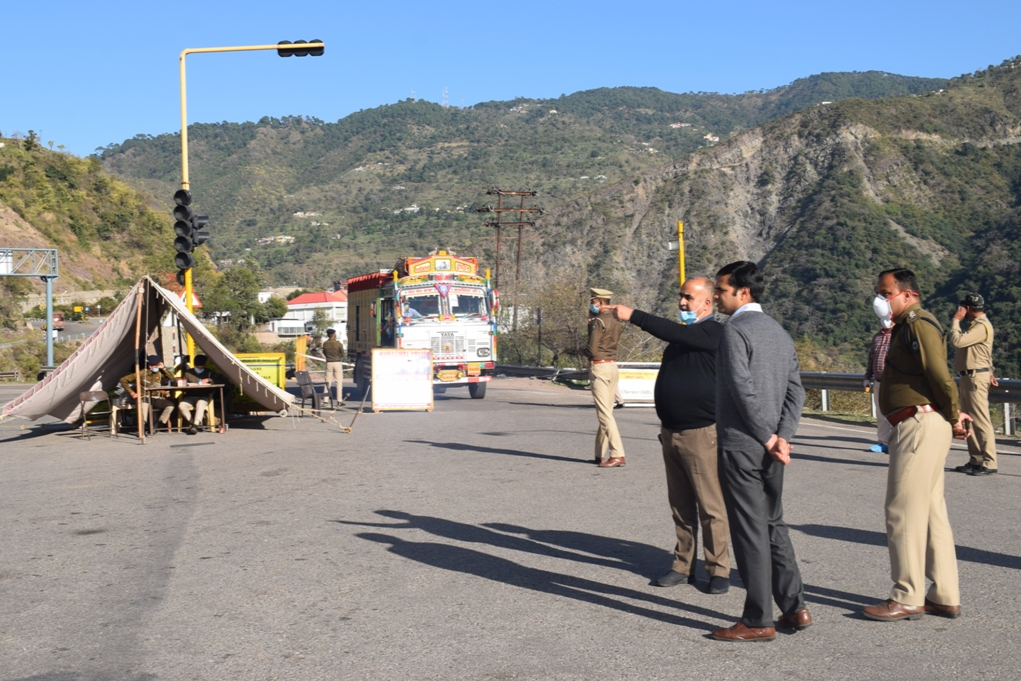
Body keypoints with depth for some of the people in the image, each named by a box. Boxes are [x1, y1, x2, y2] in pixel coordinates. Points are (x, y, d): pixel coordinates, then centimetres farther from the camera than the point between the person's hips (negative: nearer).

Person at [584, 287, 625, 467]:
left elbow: (592, 349, -17)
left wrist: (584, 350, 5)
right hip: (612, 365, 9)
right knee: (606, 411, 13)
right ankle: (600, 454, 18)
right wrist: (591, 318, 14)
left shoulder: (599, 321, -13)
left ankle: (617, 455, -15)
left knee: (604, 412, -9)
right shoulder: (615, 320, 13)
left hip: (599, 367, -9)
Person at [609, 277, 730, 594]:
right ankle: (683, 566, 17)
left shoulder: (714, 332, -9)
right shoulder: (682, 334, 17)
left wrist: (633, 315, -23)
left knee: (710, 507, -3)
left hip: (701, 433, -8)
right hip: (671, 433, 8)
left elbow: (674, 333, -25)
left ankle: (719, 570, 5)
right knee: (680, 506, 11)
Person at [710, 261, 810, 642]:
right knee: (773, 525, 17)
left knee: (750, 532, -2)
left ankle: (758, 621, 5)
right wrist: (782, 437, 0)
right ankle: (795, 608, 20)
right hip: (769, 446, 8)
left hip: (740, 445, -8)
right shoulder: (779, 332, 15)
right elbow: (796, 391, 9)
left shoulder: (735, 329, -11)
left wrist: (768, 438, -13)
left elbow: (744, 389, -20)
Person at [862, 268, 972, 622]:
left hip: (919, 425, -11)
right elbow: (933, 375, 16)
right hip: (917, 428, 11)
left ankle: (908, 598, 2)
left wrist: (952, 418, -8)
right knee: (931, 510, 13)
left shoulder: (917, 323, -12)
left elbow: (940, 374, -19)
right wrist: (952, 419, 8)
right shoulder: (905, 327, 20)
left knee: (903, 511, -5)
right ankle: (945, 596, 19)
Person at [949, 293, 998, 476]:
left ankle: (989, 463, -8)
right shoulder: (976, 324, 17)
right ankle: (976, 461, 18)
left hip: (975, 378, -11)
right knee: (970, 420, 13)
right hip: (969, 377, 11)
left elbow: (957, 341, -26)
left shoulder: (981, 326, -16)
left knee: (981, 421, -10)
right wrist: (988, 372, 22)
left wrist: (956, 320, -14)